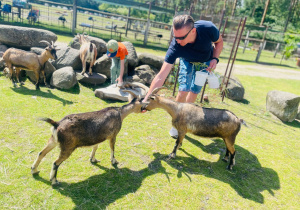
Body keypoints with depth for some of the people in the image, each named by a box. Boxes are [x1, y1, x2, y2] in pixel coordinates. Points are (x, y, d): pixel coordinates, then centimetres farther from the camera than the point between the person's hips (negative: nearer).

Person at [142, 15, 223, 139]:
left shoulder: (208, 29, -37)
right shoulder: (175, 47, -40)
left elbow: (219, 42, -11)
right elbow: (161, 76, -43)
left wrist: (215, 59, -28)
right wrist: (146, 99, -50)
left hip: (206, 61, 2)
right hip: (187, 61, -1)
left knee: (194, 91, -2)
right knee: (183, 90, -14)